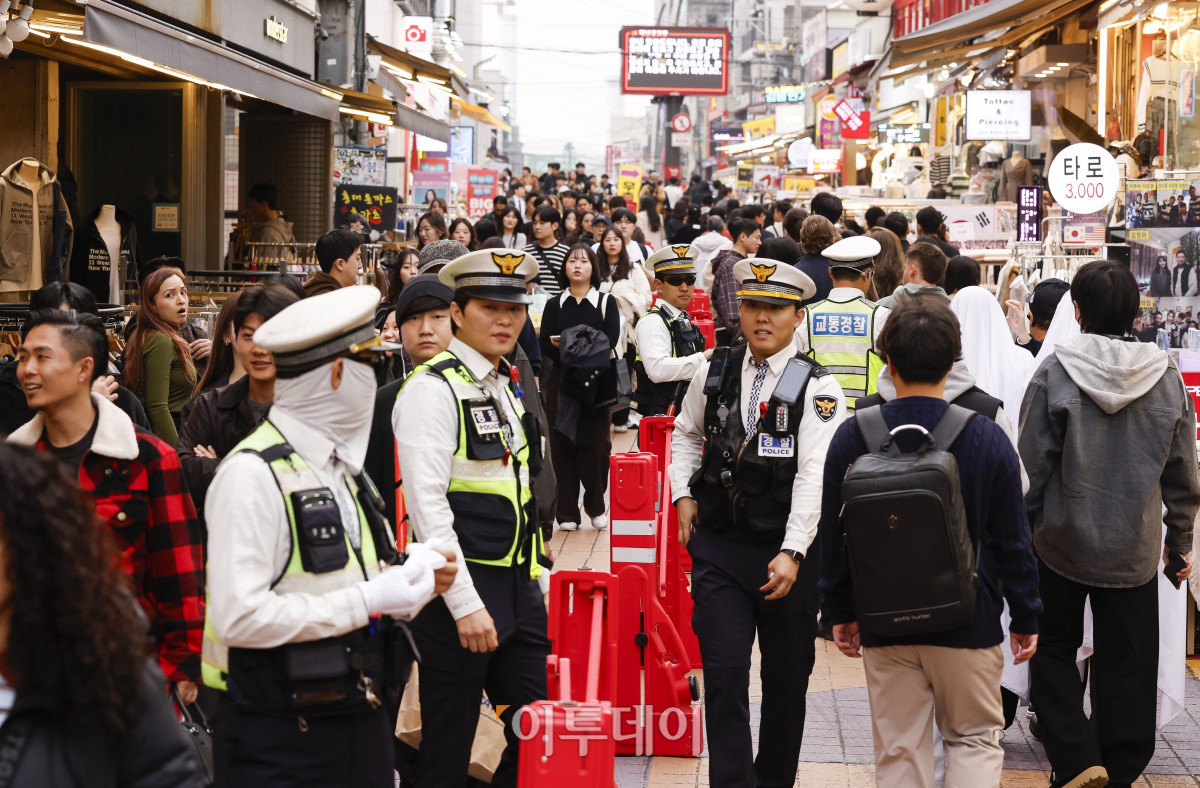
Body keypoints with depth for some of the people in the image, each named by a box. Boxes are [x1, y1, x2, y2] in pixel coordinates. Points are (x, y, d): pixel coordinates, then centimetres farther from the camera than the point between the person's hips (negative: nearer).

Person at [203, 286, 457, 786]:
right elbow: (240, 617, -22)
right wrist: (367, 601, -19)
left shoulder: (344, 467, 15)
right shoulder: (253, 474, -14)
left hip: (363, 724, 8)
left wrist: (410, 580, -1)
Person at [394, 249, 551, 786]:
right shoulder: (433, 389, -13)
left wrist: (540, 577, 16)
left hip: (520, 587, 8)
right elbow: (427, 504, -19)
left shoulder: (510, 385, 14)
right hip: (460, 589, -8)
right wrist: (466, 604, -22)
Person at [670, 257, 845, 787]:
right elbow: (686, 433, 22)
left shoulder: (818, 389, -9)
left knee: (787, 678, 11)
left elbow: (815, 476, -18)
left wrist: (792, 553, -26)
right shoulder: (714, 374, 4)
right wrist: (683, 494, 8)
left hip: (788, 552, -2)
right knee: (724, 672, -7)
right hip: (719, 547, 2)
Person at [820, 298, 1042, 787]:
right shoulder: (987, 439, -10)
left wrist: (841, 610, 14)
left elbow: (834, 536, 1)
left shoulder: (852, 436, -6)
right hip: (968, 621, -1)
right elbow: (1012, 540, -4)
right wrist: (1026, 617, 8)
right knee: (975, 738, 15)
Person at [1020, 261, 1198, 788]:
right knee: (1127, 664, 12)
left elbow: (1032, 465, -10)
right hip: (1135, 547, 2)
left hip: (1063, 540, -2)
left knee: (1053, 646, 15)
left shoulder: (1055, 372, -13)